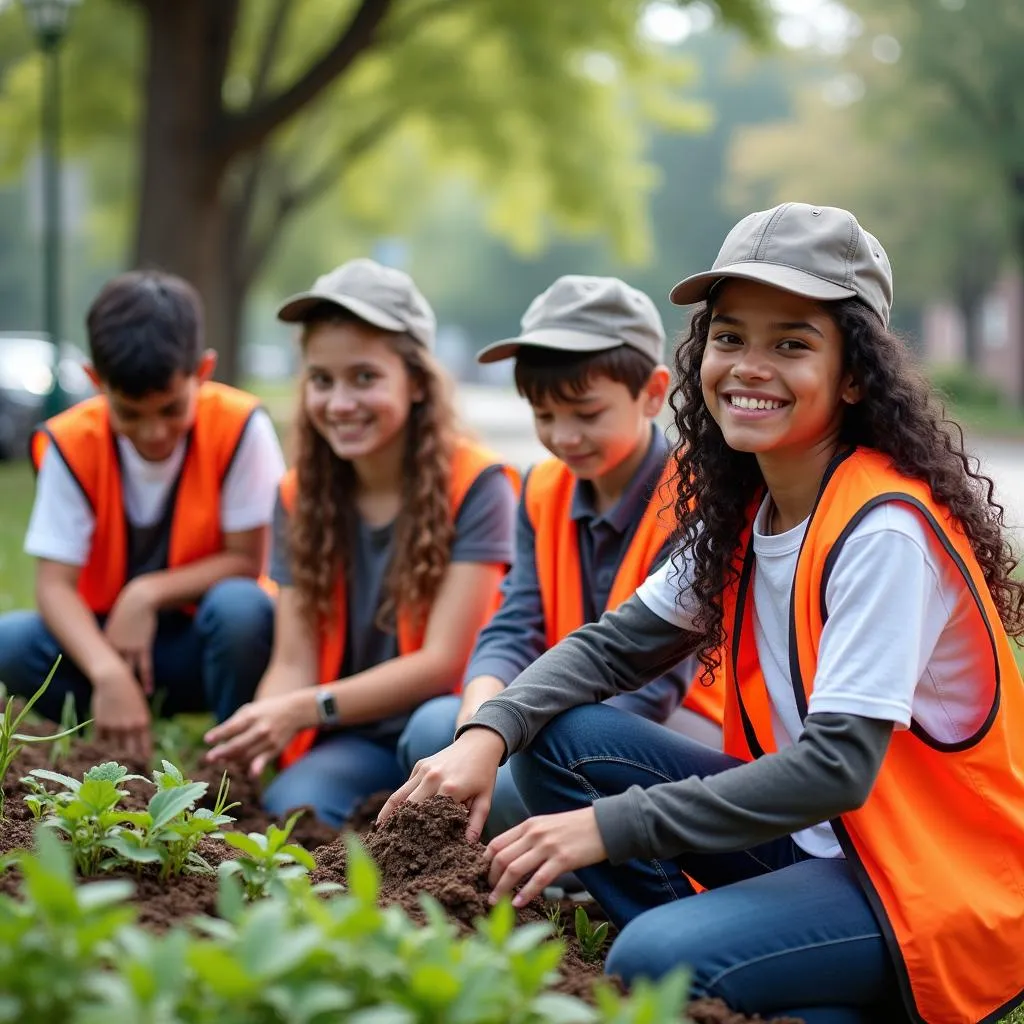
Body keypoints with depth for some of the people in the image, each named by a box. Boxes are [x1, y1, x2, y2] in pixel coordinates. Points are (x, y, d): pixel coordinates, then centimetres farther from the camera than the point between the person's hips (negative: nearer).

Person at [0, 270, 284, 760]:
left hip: (207, 641, -1)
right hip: (112, 636, 2)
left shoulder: (239, 427, -18)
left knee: (241, 607, -35)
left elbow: (247, 561, -13)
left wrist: (147, 594, -24)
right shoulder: (71, 443, -14)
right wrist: (109, 674, -35)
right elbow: (55, 584, -18)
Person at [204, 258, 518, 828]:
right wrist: (262, 732, -27)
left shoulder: (475, 486, -12)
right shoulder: (300, 497, 3)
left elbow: (444, 660, -16)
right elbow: (294, 662, -3)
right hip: (358, 735, 2)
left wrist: (307, 709, -26)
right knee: (292, 805, -30)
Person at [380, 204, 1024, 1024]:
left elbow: (837, 766, -28)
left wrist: (610, 825, -29)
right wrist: (488, 735, -13)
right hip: (807, 826, 8)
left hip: (942, 886, -8)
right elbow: (617, 643, 6)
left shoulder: (884, 528, -22)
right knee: (561, 740, -2)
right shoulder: (741, 510, 4)